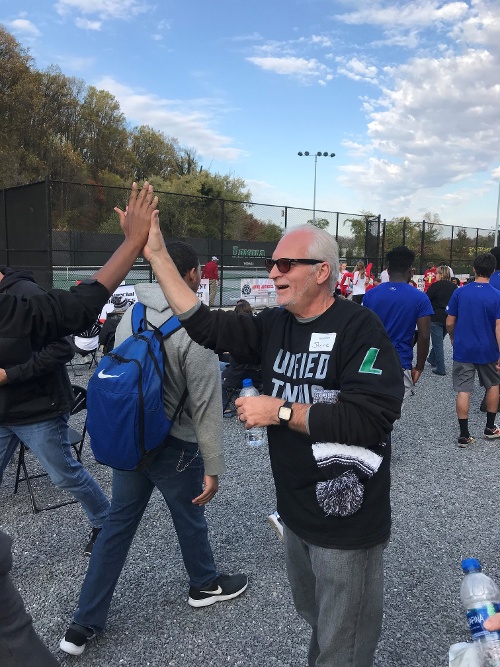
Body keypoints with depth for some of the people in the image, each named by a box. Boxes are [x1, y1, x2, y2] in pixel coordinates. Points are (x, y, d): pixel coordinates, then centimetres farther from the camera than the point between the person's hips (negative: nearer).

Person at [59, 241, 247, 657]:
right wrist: (213, 466, -13)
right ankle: (205, 584, 45)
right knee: (189, 518, 18)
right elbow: (206, 405, -21)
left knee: (117, 524, 16)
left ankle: (84, 624, 26)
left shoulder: (131, 315, 0)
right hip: (173, 444, -6)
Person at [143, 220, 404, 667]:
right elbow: (203, 324, 1)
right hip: (297, 512, 7)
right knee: (315, 621, 29)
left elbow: (371, 418, -28)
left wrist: (280, 411, -23)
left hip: (348, 518, -6)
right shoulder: (275, 325, 2)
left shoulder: (359, 327, -18)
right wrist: (157, 254, -4)